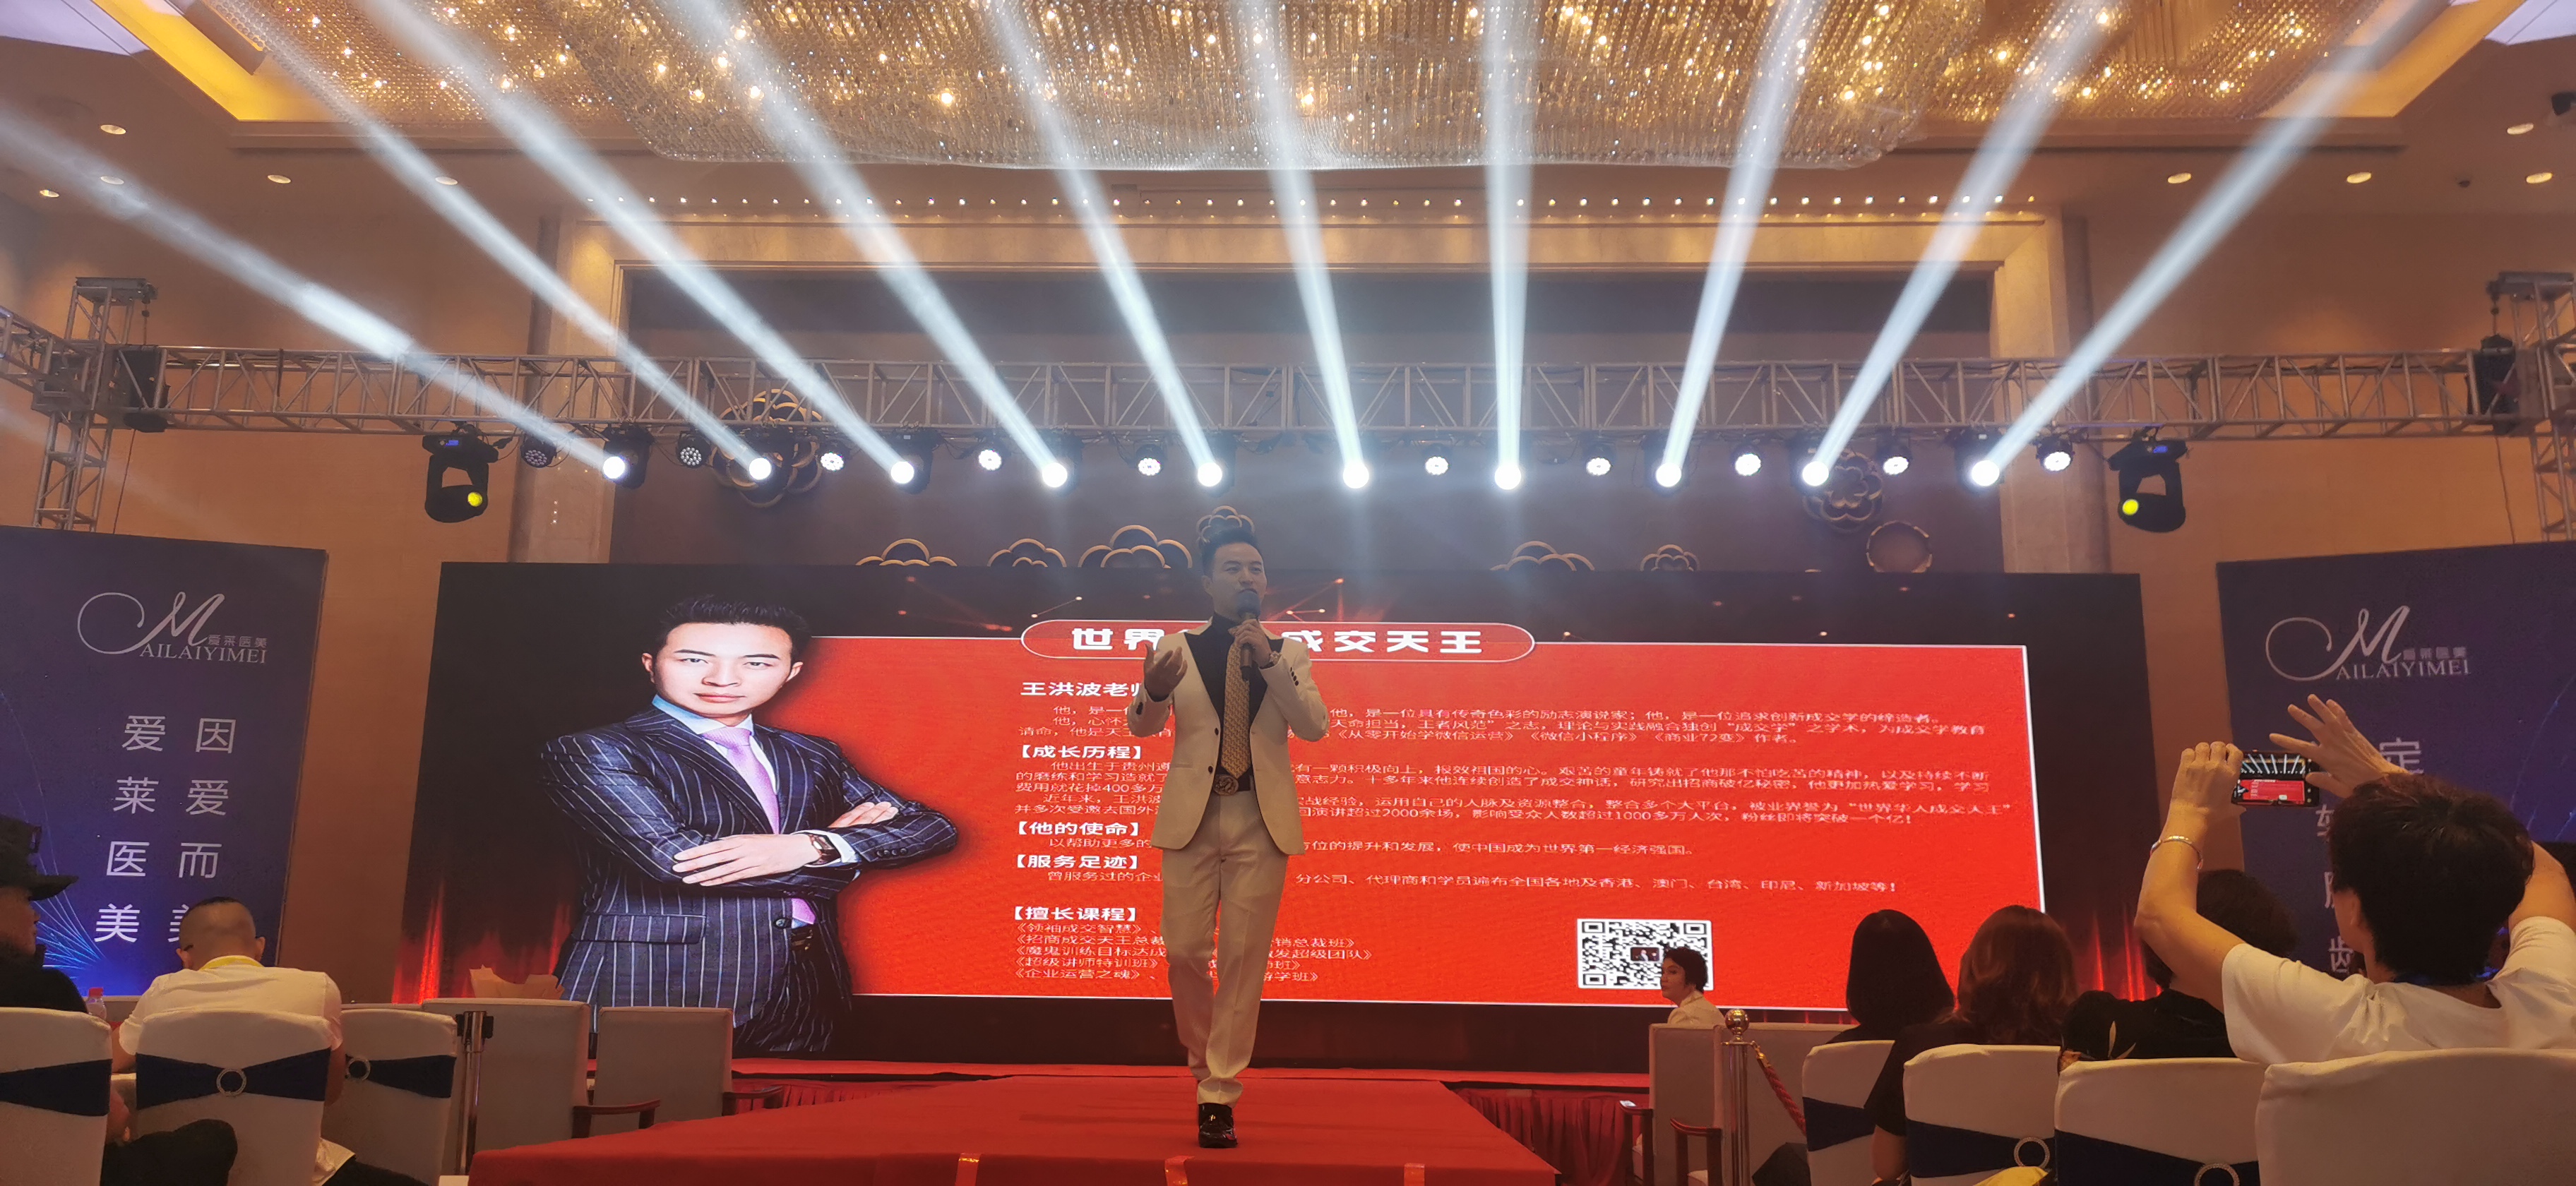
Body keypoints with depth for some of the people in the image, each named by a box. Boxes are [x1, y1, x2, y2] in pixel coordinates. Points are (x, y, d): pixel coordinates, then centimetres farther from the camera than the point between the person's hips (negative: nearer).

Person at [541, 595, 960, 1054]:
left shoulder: (813, 757, 13)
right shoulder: (591, 752, -3)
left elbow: (934, 827, 6)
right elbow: (669, 856, -18)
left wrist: (812, 846, -15)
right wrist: (851, 852, -7)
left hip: (806, 988, 5)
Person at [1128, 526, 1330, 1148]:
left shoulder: (1289, 654, 8)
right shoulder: (1176, 648, 6)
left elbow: (1314, 727, -6)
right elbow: (1142, 726, -3)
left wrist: (1269, 663, -18)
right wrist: (1153, 690, -26)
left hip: (1261, 821, 0)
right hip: (1192, 817, 0)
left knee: (1244, 957, -1)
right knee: (1184, 951, 0)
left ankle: (1220, 1094, 7)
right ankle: (1206, 1059, 27)